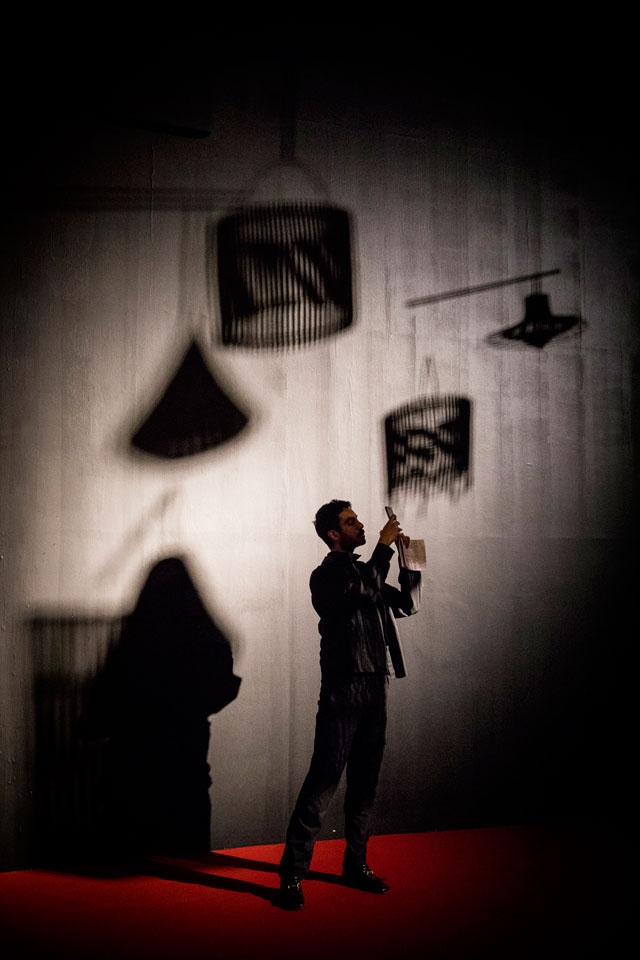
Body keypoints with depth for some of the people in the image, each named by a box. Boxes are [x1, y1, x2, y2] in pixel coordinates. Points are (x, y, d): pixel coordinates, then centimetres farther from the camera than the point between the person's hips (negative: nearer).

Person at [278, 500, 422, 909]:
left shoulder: (367, 571, 20)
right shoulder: (326, 575, -3)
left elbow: (408, 604, 22)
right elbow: (362, 592, -22)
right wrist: (384, 548, -16)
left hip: (376, 684, 7)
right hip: (344, 687, -7)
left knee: (365, 782, 12)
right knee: (324, 779, -9)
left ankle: (356, 864, 23)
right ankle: (292, 873, -3)